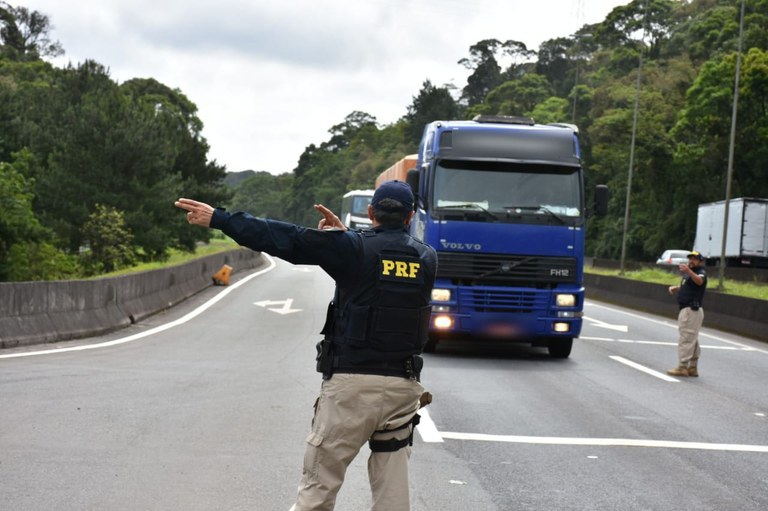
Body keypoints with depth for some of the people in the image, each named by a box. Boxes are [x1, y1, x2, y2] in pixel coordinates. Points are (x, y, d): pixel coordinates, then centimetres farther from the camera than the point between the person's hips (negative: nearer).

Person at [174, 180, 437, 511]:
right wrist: (344, 234, 18)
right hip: (403, 385, 4)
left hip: (351, 383, -4)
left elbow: (286, 239, -8)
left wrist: (218, 219, -4)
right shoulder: (427, 258, 7)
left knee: (318, 483, 4)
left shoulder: (355, 249, -6)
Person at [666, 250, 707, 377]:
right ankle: (693, 368, 22)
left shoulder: (701, 272, -12)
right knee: (692, 339, 15)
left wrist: (688, 271, -53)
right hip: (686, 310, 11)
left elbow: (699, 281, -35)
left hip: (692, 311, -11)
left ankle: (683, 367, -11)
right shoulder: (689, 274, 19)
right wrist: (675, 288, 14)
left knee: (686, 339, -11)